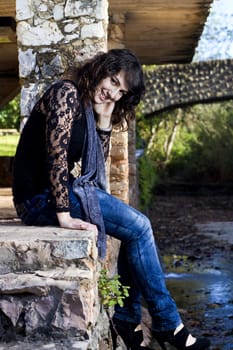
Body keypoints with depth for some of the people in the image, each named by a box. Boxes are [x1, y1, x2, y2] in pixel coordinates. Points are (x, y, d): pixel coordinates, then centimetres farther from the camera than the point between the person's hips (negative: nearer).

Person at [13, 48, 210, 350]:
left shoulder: (89, 107, 16)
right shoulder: (67, 93, -12)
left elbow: (96, 163, 11)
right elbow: (56, 153, -21)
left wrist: (105, 120, 0)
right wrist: (64, 215, -25)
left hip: (65, 188, 9)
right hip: (42, 196, -9)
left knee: (136, 228, 1)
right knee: (138, 226, -12)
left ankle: (125, 319, 5)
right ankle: (167, 325, -2)